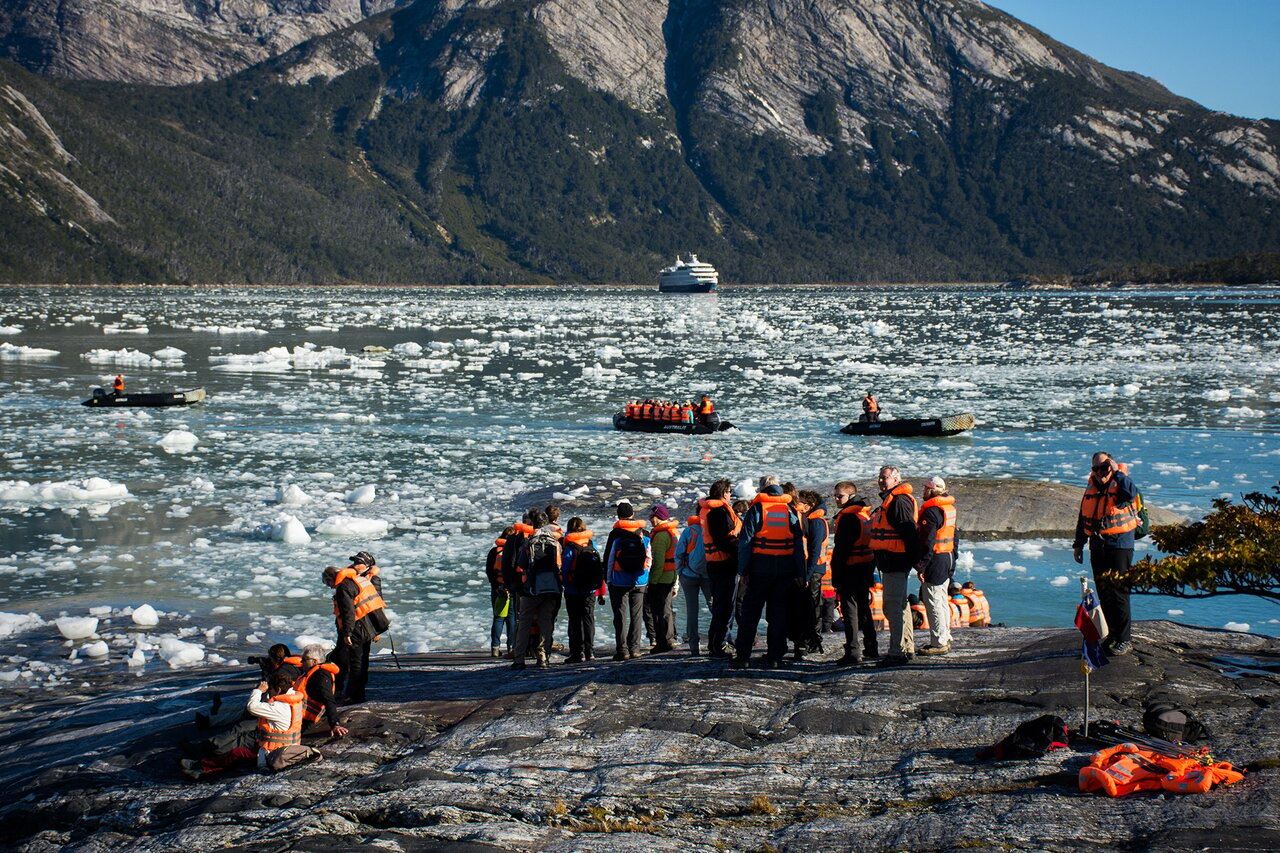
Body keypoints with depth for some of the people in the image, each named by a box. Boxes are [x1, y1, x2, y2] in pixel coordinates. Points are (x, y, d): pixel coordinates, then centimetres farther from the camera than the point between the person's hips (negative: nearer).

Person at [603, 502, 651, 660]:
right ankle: (634, 648, 8)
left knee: (620, 616, 1)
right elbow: (650, 557, 9)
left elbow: (608, 558, -4)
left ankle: (622, 650, -3)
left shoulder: (615, 534, -6)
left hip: (619, 581, -3)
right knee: (636, 615, 9)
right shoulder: (645, 534, 4)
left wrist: (608, 578, 5)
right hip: (640, 582, 3)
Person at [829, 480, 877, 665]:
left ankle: (853, 653, -11)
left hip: (850, 569, -9)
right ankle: (871, 650, 25)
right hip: (866, 568, 9)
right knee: (864, 608, 18)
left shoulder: (847, 516, -15)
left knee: (850, 609, -7)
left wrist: (836, 577, -17)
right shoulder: (866, 513, 14)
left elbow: (841, 548, -18)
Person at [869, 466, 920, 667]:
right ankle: (907, 648, 25)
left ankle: (897, 653, -11)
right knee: (900, 606, 17)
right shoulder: (888, 500, 18)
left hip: (896, 563, -11)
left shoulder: (899, 501, -16)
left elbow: (910, 533, -22)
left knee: (893, 607, -11)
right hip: (890, 563, 11)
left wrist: (914, 559, -24)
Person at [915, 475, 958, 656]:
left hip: (935, 560, -10)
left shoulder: (931, 511, -17)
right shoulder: (949, 507, 13)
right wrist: (952, 562, 25)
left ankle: (938, 643, -4)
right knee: (941, 601, 16)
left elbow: (927, 541, -21)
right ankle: (945, 639, 22)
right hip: (948, 558, 10)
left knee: (933, 602, -5)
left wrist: (921, 566, -19)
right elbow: (954, 537, 20)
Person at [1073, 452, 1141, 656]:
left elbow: (1131, 493, -33)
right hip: (1097, 547, 7)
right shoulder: (1091, 489, 12)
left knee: (1118, 593, -8)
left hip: (1120, 546, -7)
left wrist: (1118, 472, -21)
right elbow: (1083, 519, 22)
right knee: (1104, 593, 10)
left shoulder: (1120, 484, -7)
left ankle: (1124, 640, -4)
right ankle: (1113, 633, 21)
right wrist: (1078, 544, 21)